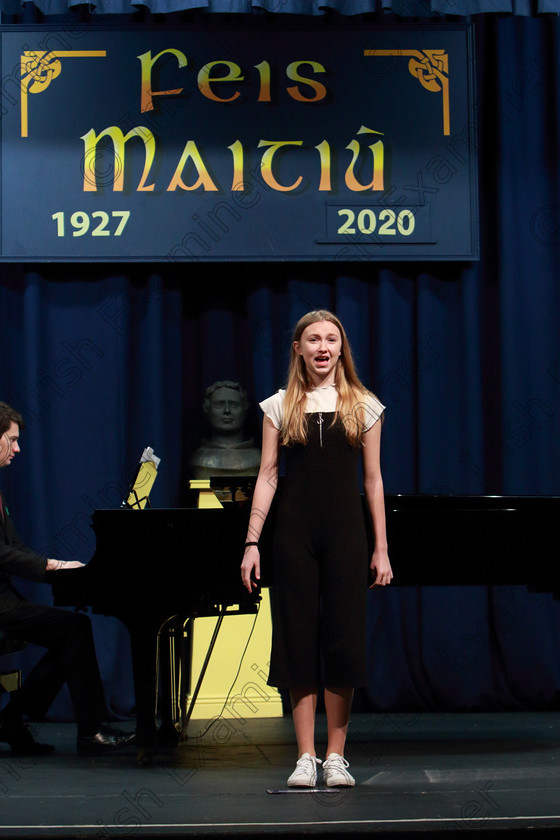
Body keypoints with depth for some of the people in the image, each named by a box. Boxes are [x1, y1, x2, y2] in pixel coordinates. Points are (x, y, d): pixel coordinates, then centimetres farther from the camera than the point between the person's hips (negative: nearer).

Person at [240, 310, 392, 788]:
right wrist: (252, 542, -2)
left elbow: (373, 479, 8)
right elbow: (268, 476, 5)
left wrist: (381, 547, 4)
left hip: (345, 532, 0)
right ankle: (306, 758, 5)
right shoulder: (279, 407, 7)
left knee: (343, 641, -1)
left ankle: (336, 757, 8)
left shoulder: (363, 407, 7)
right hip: (295, 532, 0)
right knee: (299, 640, 0)